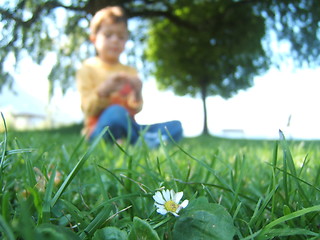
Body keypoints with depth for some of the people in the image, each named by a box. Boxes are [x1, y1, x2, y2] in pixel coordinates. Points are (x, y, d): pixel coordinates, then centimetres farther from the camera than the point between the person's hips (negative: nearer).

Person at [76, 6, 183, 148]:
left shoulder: (129, 72, 17)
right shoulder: (88, 68, 5)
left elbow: (135, 109, 9)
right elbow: (88, 109, -5)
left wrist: (137, 93, -12)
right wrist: (104, 91, -23)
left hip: (128, 129, 5)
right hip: (100, 130, -5)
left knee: (176, 127, -12)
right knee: (116, 113, -39)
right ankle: (146, 142, -19)